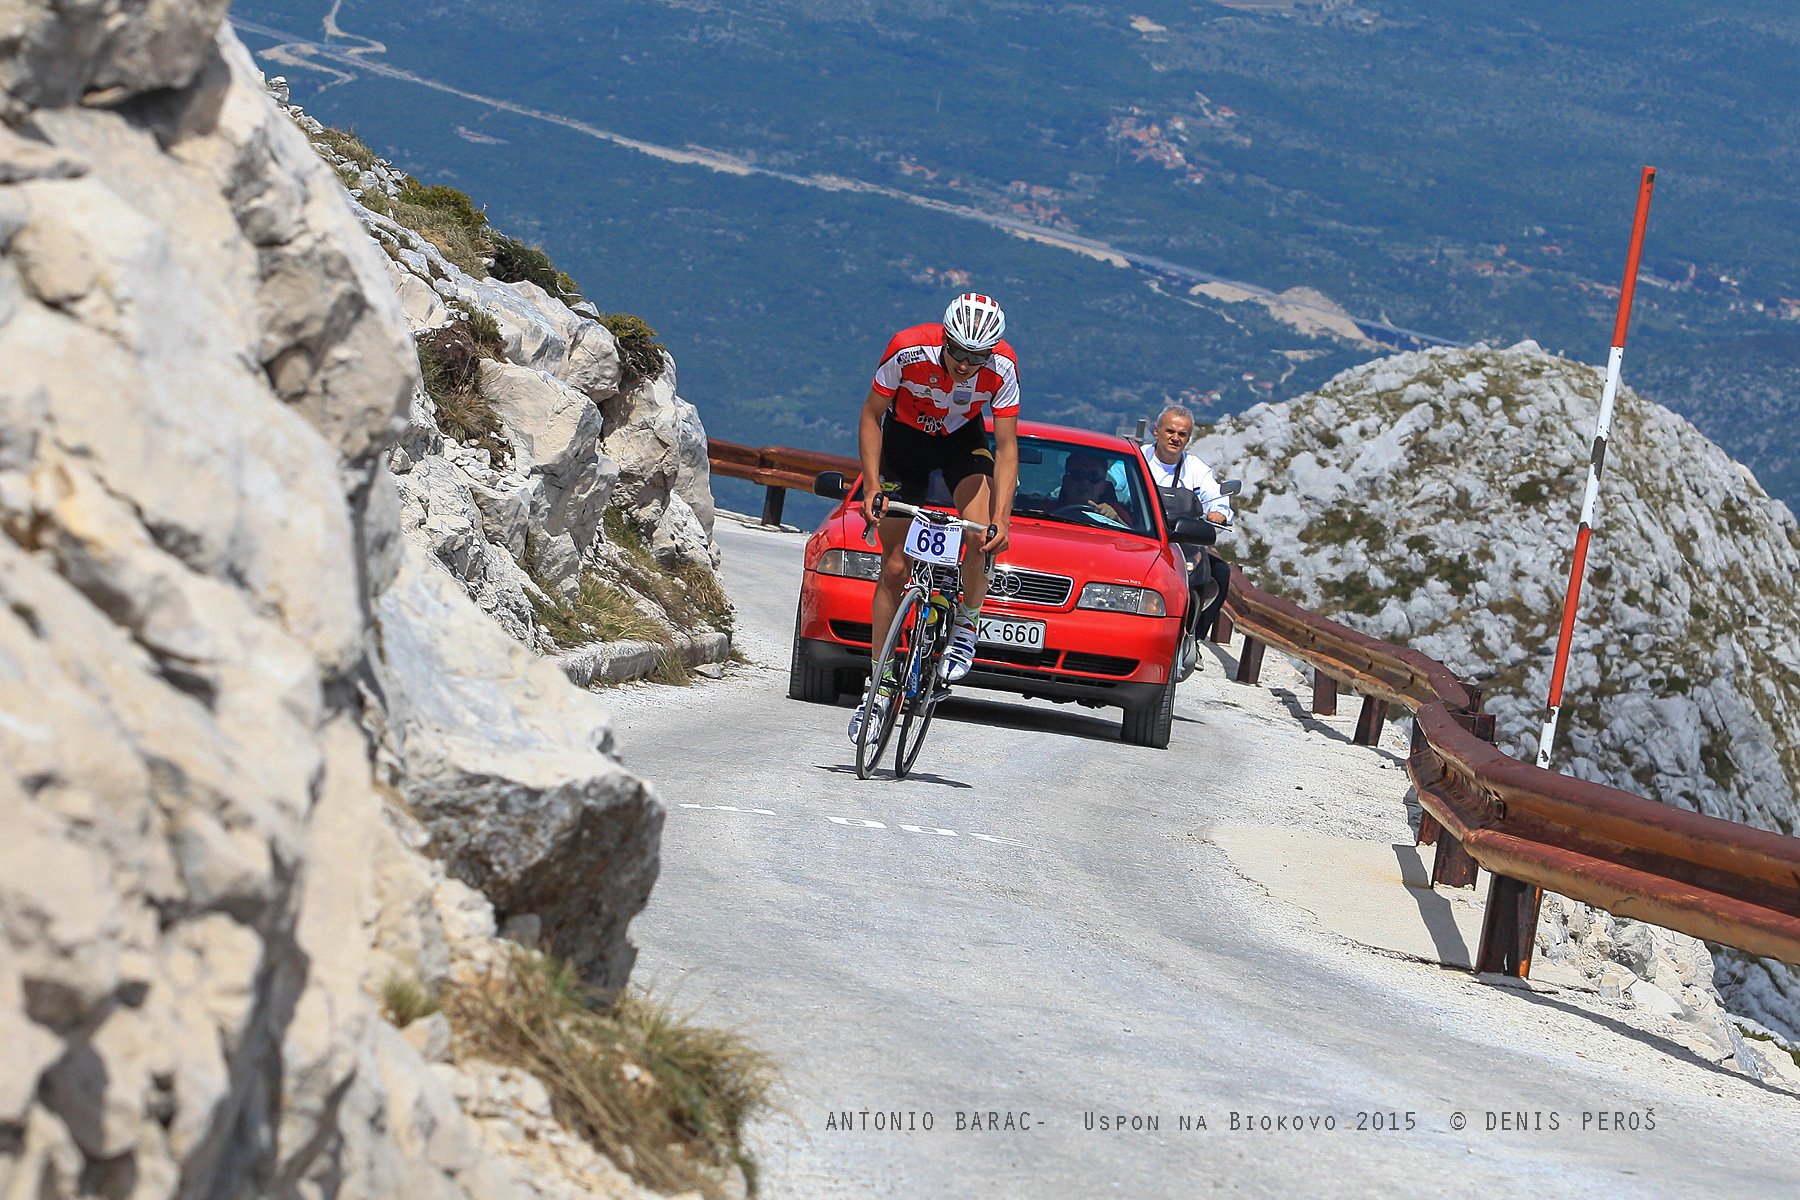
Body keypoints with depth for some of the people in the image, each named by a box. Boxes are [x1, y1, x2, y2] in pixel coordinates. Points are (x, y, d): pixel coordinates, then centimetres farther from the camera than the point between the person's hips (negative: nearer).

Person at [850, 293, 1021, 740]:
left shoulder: (1001, 367, -29)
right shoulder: (907, 351, -32)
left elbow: (1006, 446, -22)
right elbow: (871, 417, -18)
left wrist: (1001, 518, -31)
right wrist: (871, 487, -26)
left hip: (964, 439, 0)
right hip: (905, 437, 0)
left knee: (981, 537, -28)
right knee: (894, 568, -3)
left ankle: (965, 631, -4)